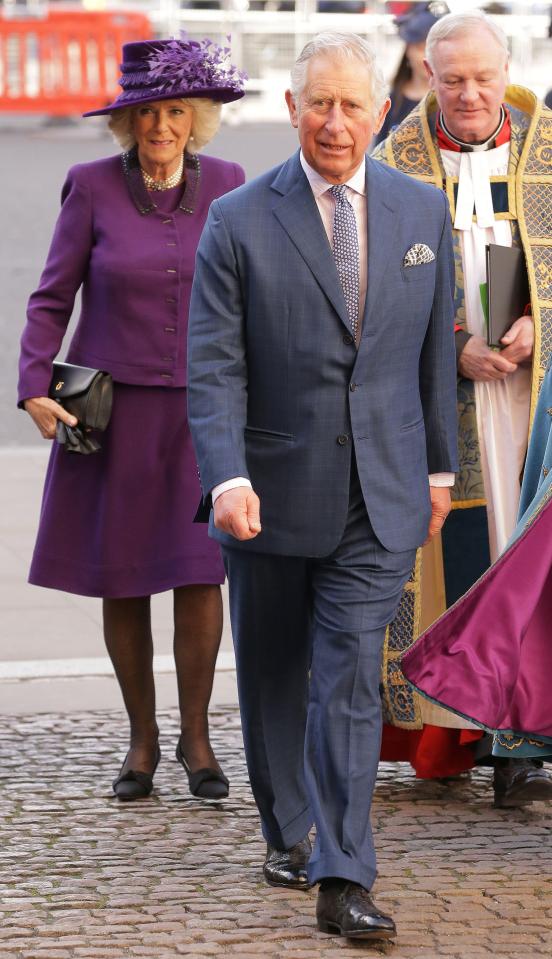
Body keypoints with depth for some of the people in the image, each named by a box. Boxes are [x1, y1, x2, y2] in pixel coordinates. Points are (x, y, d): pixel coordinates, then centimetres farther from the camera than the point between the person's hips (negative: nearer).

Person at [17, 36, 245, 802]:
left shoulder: (225, 185, 2)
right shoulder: (93, 187, -3)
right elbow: (52, 300, 1)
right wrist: (35, 387, -10)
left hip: (201, 407, 1)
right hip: (114, 407, 0)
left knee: (200, 566, -7)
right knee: (121, 576, 3)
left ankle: (195, 736, 7)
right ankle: (142, 738, 17)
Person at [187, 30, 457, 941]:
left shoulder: (421, 211, 3)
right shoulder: (239, 222, -6)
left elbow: (435, 347, 12)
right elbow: (213, 366, -10)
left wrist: (439, 463, 15)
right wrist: (226, 476, -23)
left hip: (379, 498, 1)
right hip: (271, 495, 0)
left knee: (352, 683, -8)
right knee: (273, 678, 14)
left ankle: (343, 881, -9)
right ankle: (287, 831, 35)